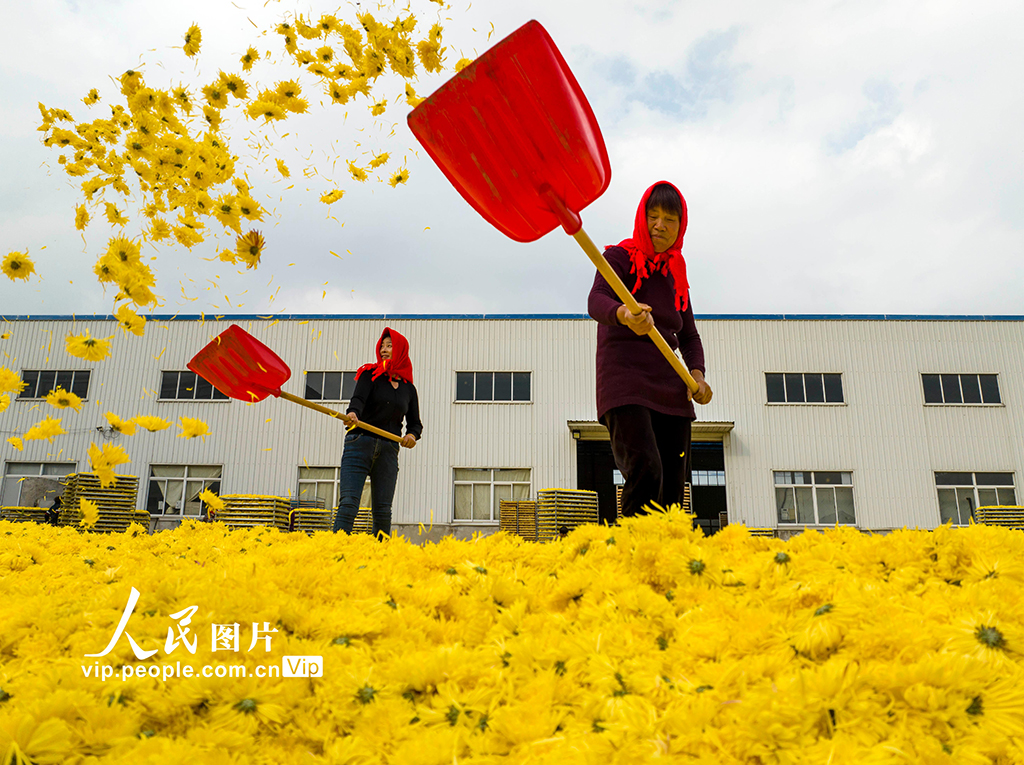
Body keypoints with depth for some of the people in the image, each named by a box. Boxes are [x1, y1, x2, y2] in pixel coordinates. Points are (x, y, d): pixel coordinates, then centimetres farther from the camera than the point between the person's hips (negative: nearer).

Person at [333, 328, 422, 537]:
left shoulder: (409, 388, 16)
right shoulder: (370, 374, 8)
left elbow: (415, 423, 20)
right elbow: (358, 399, -10)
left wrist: (412, 435, -3)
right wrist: (352, 413, -33)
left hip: (389, 450, 3)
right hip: (360, 443, -3)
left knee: (383, 509, 0)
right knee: (349, 502, -14)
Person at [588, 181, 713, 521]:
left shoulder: (675, 274, 18)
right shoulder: (620, 256, 1)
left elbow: (689, 337, 22)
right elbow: (596, 301, -18)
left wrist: (697, 374, 1)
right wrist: (624, 315, -42)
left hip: (669, 388, 6)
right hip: (625, 381, -6)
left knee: (673, 487, -1)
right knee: (646, 472, -25)